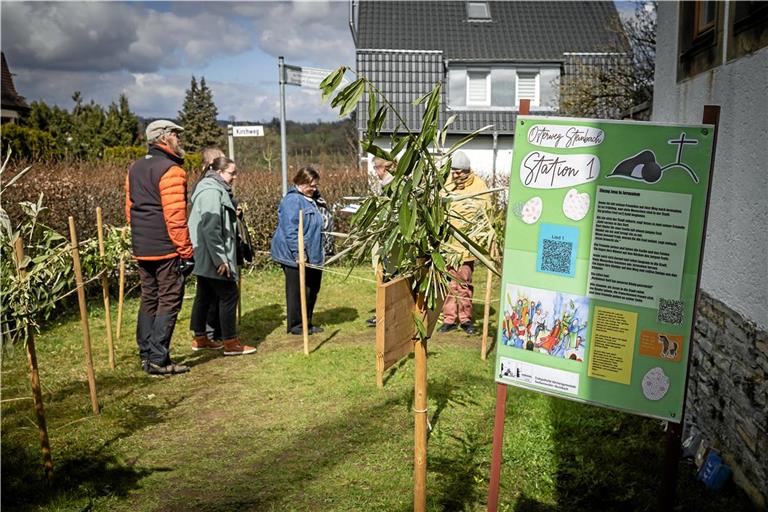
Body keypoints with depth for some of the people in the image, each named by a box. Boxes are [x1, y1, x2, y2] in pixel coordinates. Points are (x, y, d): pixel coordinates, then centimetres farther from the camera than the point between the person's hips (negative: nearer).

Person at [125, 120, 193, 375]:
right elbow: (175, 216, -19)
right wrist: (186, 250, -15)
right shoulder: (171, 170, -13)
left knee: (149, 300, 16)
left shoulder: (135, 168, 15)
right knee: (169, 302, -2)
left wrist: (141, 237, 20)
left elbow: (130, 208, 16)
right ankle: (158, 359, 0)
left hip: (142, 248, 9)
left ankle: (146, 354, 23)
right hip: (167, 249, -9)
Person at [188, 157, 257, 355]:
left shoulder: (216, 190, 17)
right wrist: (220, 259, -24)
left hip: (205, 258, 11)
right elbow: (210, 228, -24)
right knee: (229, 295, -5)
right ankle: (230, 343, 2)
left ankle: (200, 338, 27)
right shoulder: (212, 192, -17)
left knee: (205, 295, 16)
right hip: (212, 257, -11)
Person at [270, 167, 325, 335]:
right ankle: (295, 325, 13)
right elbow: (290, 230, -22)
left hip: (311, 256, 10)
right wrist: (299, 253, -25)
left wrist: (318, 253, 26)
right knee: (297, 291, 1)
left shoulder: (309, 200, 16)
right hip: (295, 257, -10)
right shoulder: (292, 200, -15)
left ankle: (307, 323, 26)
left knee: (312, 290, 14)